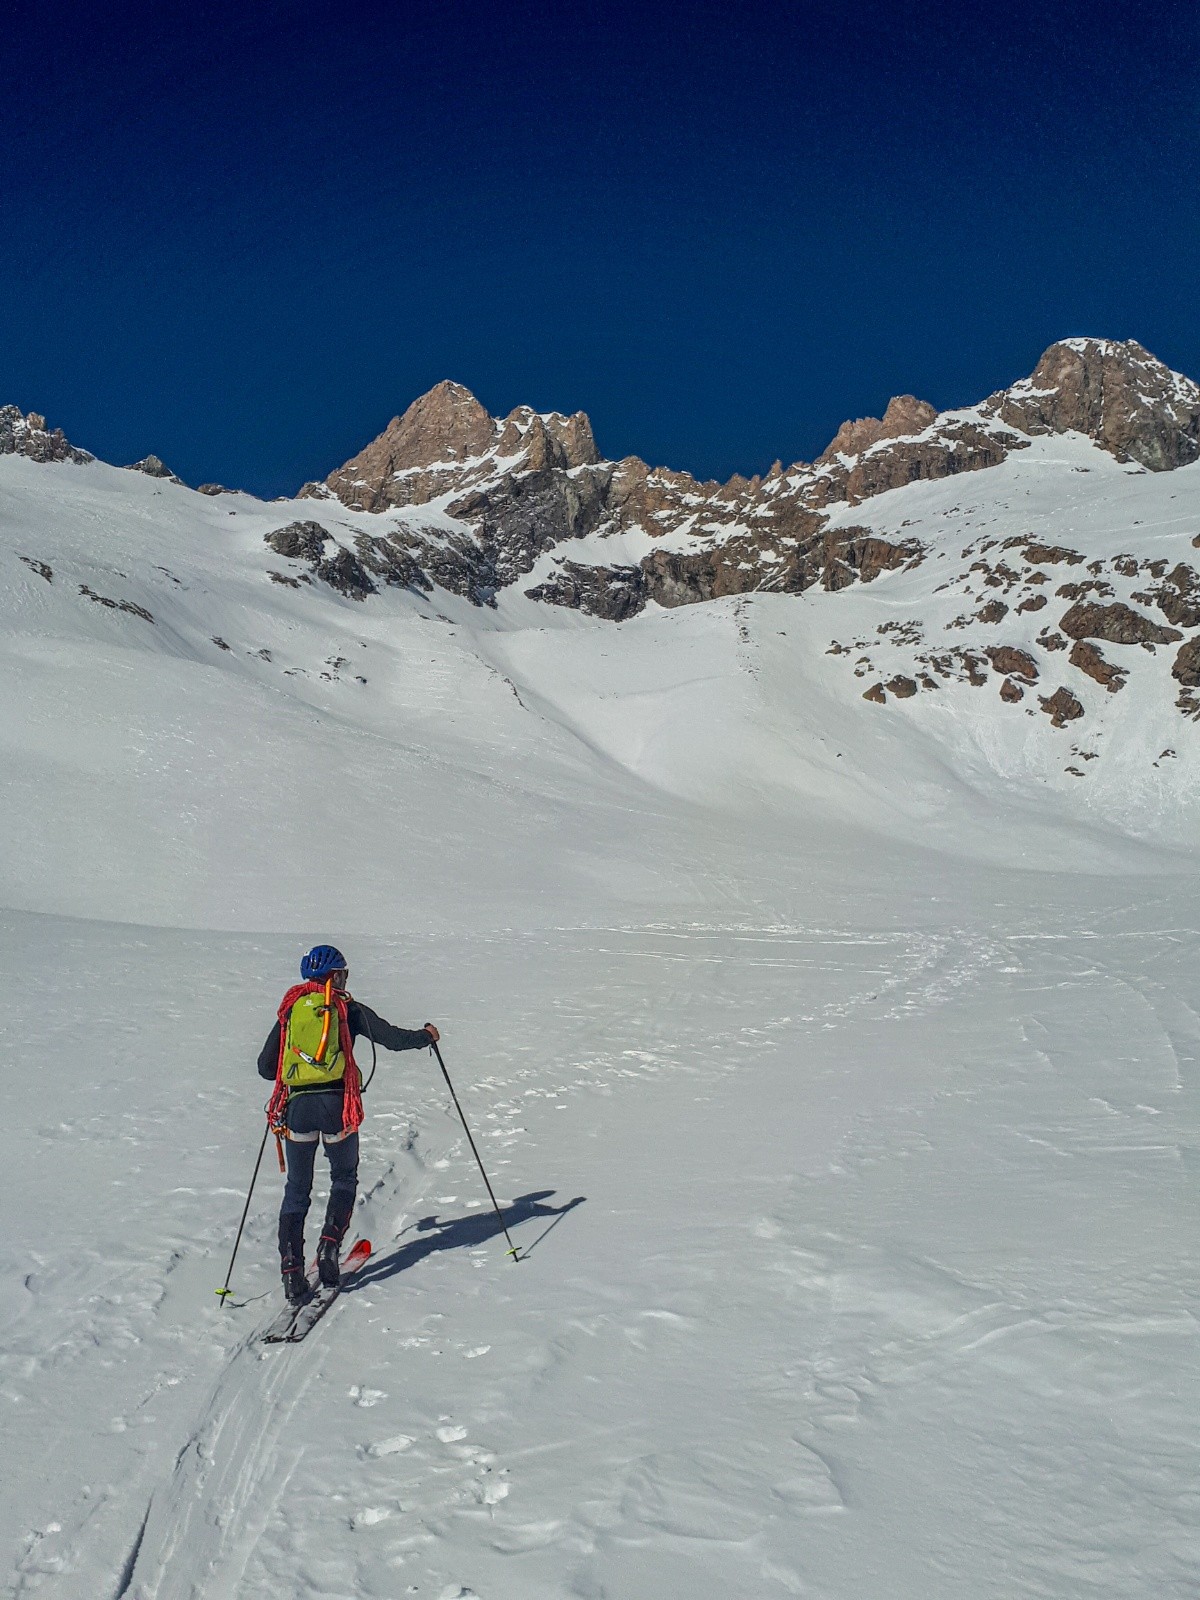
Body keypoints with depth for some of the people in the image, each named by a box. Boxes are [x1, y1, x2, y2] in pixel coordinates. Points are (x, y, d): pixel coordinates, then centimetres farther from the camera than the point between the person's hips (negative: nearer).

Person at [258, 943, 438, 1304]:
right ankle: (330, 1244, 2)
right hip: (336, 1105, -2)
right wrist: (426, 1036, 18)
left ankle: (291, 1267, 2)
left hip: (297, 1105, 2)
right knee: (344, 1179, 19)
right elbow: (391, 1038, 0)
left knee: (297, 1189, 11)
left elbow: (265, 1067, 13)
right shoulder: (347, 1008, 4)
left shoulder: (291, 1010, 12)